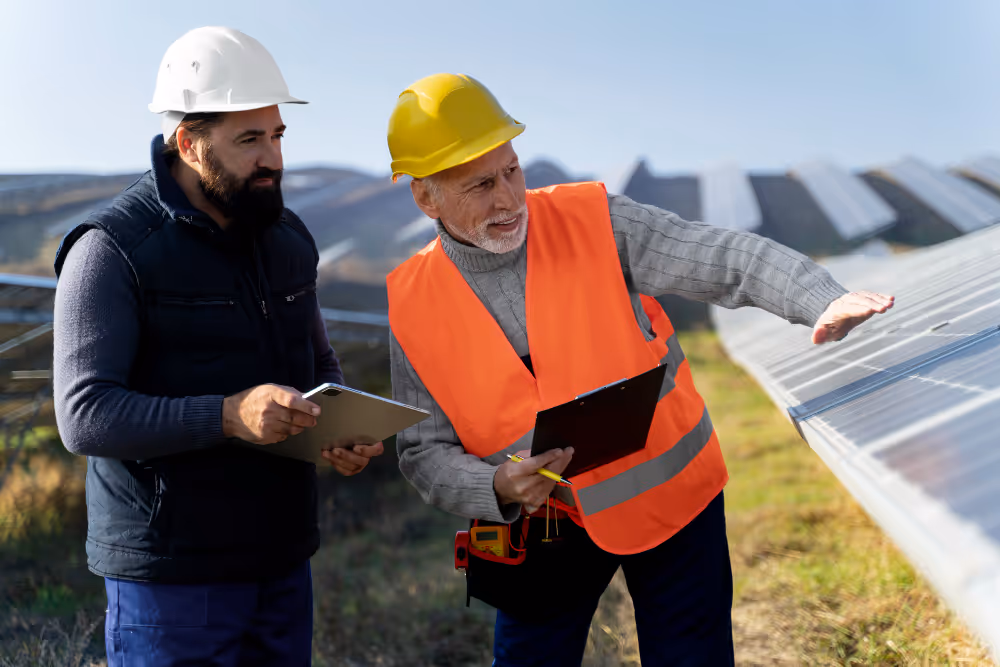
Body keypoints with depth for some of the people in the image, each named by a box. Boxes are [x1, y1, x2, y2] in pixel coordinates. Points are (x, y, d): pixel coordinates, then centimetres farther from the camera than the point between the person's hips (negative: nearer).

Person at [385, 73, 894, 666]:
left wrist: (823, 300, -38)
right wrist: (497, 489, -24)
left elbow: (725, 259, -21)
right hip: (545, 525, 1)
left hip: (666, 491, 0)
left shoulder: (592, 222, -14)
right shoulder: (413, 306, -9)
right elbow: (424, 452, -5)